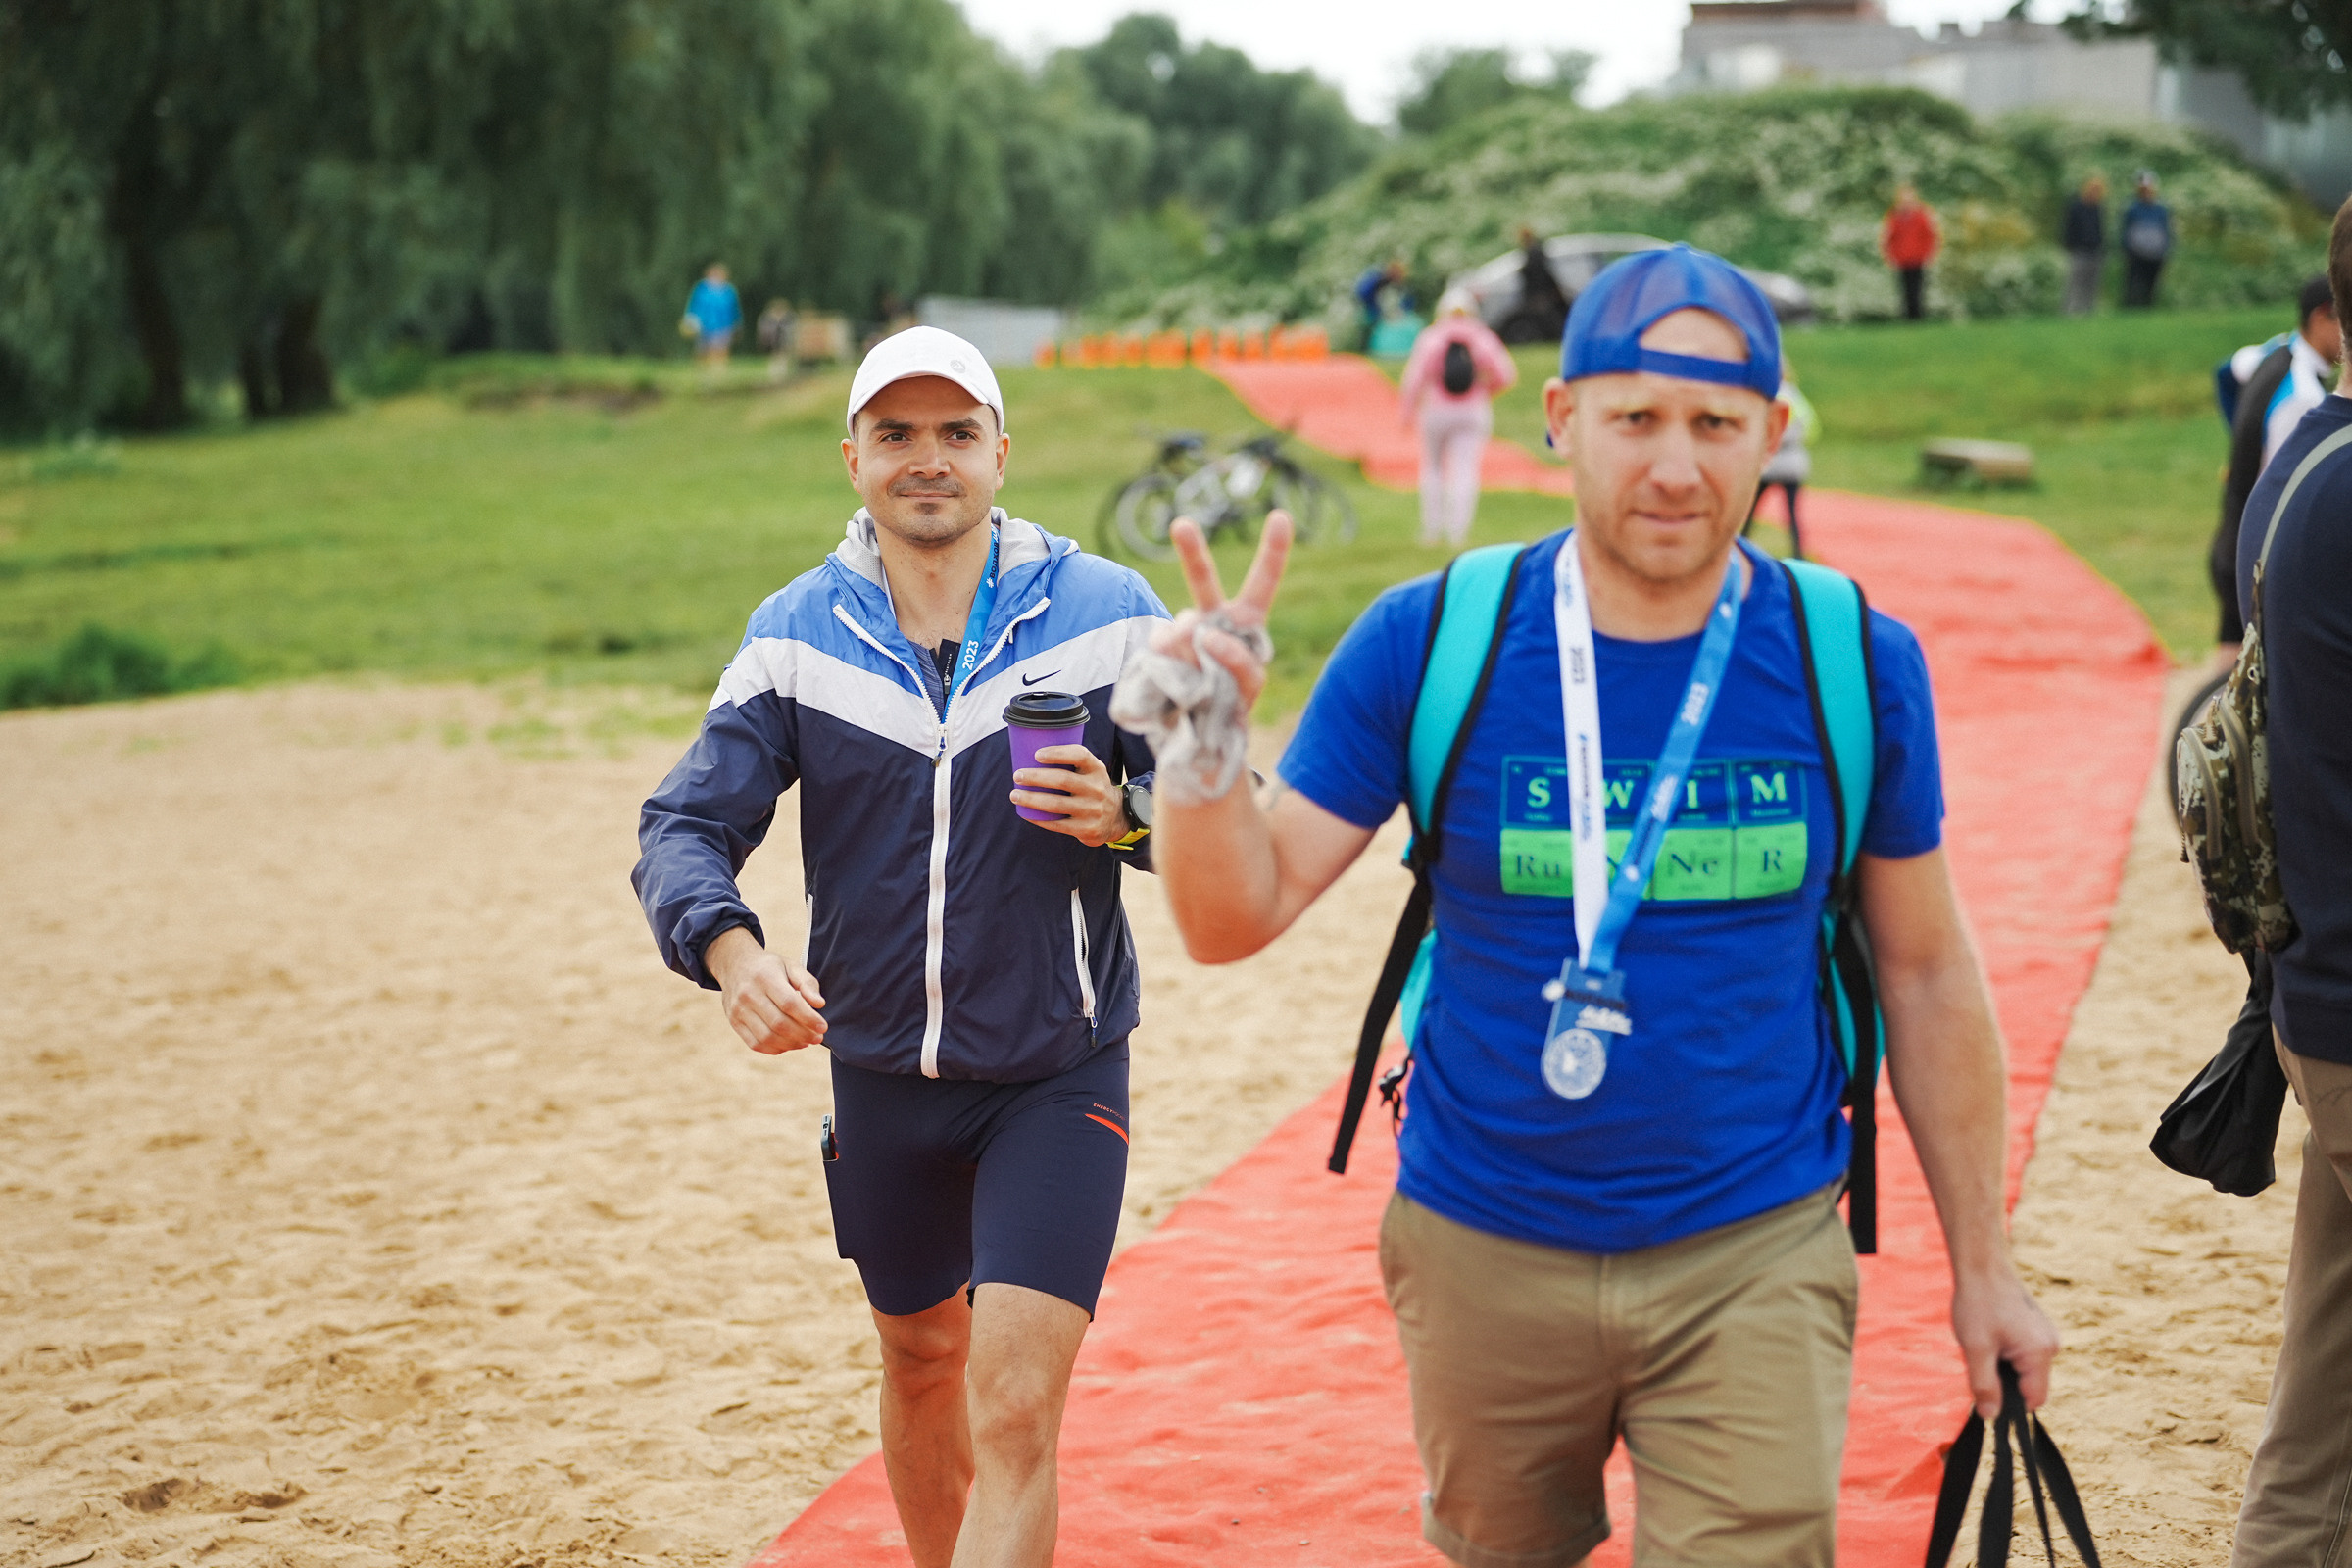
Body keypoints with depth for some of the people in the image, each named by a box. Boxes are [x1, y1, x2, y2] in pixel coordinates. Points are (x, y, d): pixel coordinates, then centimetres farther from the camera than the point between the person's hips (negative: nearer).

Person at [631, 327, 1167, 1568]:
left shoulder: (1105, 615, -7)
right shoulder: (796, 634, -2)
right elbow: (684, 826, -7)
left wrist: (1125, 814, -25)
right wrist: (730, 950, -28)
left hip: (1058, 1079, -3)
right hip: (880, 1079, 3)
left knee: (1015, 1408, -13)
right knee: (921, 1358, 21)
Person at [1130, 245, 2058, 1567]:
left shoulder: (1858, 665, -6)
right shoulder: (1429, 645, -8)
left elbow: (1925, 971, 4)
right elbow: (1238, 917, -7)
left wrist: (1984, 1266, 7)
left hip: (1754, 1258, -1)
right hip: (1487, 1257, 1)